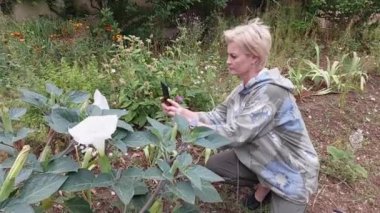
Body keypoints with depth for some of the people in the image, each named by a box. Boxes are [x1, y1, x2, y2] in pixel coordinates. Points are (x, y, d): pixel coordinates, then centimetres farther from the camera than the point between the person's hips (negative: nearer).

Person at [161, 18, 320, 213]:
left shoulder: (271, 91, -32)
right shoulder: (246, 87, -4)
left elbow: (235, 134, -34)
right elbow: (219, 116, -4)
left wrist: (189, 121, -27)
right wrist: (184, 112, -16)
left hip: (291, 171, -7)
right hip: (263, 158, 7)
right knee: (214, 165, -1)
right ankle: (264, 185, 15)